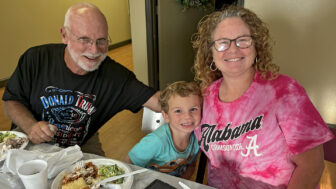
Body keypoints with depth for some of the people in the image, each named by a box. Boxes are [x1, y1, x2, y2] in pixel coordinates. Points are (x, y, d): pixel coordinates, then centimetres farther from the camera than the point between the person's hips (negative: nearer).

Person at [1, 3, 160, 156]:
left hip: (82, 148, 1)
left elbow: (155, 101, -24)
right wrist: (30, 126, -20)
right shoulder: (36, 59, -15)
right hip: (33, 145, 0)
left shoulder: (114, 74, -18)